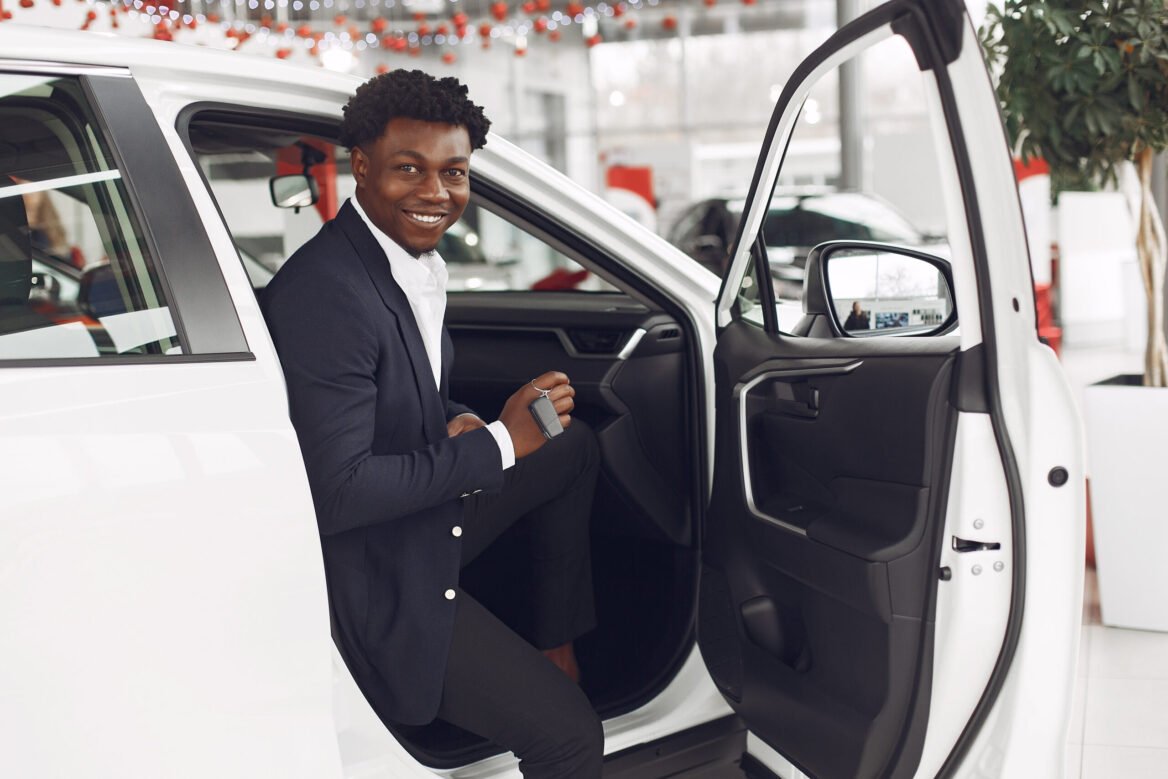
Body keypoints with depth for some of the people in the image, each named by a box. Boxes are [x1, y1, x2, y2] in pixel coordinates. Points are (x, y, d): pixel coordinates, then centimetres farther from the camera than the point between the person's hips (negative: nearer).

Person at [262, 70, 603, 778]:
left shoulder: (417, 259, 4)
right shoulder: (327, 290, -25)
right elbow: (337, 490, -28)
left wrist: (458, 426, -6)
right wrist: (498, 443, -21)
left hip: (427, 529, 9)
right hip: (375, 586, -9)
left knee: (574, 445, 18)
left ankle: (556, 646, 22)